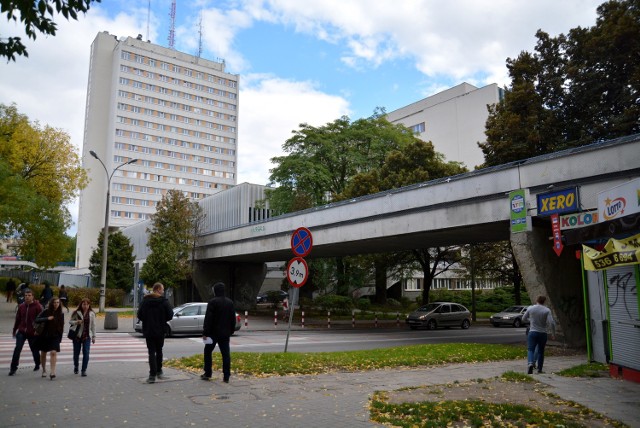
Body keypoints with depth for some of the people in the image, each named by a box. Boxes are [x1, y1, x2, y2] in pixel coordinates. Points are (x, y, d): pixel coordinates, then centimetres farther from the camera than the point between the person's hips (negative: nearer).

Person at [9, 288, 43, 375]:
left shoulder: (37, 306, -10)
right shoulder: (21, 306, 4)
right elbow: (18, 319, 13)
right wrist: (14, 330, 17)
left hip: (33, 333, -3)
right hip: (21, 332, 3)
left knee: (34, 349, 11)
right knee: (17, 349, -6)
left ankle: (37, 365, 32)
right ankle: (13, 368, 2)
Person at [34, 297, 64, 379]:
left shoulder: (61, 314, 0)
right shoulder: (46, 312, -6)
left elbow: (62, 326, 6)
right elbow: (37, 320, -14)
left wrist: (60, 337, 5)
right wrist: (47, 318, -27)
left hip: (55, 336, 0)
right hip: (44, 336, 0)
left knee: (53, 352, -15)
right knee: (43, 353, 12)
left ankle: (52, 372, -18)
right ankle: (44, 370, 32)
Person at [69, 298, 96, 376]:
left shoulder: (92, 314, 2)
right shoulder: (76, 313, -2)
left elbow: (93, 325, 7)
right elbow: (70, 321, 4)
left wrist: (93, 336, 7)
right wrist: (76, 322, -18)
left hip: (87, 336, 0)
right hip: (77, 335, 0)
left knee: (86, 353, -7)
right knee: (76, 353, 10)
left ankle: (84, 370, 1)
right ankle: (76, 366, 37)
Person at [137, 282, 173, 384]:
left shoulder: (145, 301, -1)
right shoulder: (164, 301, -9)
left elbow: (139, 315, -1)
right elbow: (170, 315, -11)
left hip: (148, 331, 1)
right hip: (160, 331, -1)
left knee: (151, 352, 0)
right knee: (159, 351, 17)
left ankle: (152, 375, -8)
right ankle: (159, 371, 25)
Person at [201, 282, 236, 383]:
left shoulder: (213, 302, -12)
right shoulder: (230, 302, 7)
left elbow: (208, 319, -15)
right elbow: (233, 319, 13)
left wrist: (205, 332, -12)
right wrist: (231, 331, 19)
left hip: (213, 333, -5)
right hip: (225, 333, 5)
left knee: (207, 352, 12)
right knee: (226, 354, 4)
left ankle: (207, 374, 14)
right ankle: (226, 377, 2)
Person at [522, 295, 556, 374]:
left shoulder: (530, 308, 0)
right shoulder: (547, 310, -4)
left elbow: (523, 319, 10)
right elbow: (552, 323, -13)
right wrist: (553, 334, -1)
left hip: (532, 333, 0)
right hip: (543, 333, 0)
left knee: (530, 350, -2)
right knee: (540, 351, 14)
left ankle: (530, 363, -29)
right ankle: (539, 369, 18)